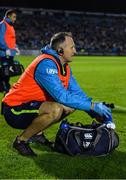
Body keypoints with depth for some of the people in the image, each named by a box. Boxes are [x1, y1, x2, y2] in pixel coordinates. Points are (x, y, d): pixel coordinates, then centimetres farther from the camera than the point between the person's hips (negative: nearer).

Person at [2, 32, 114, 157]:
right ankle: (21, 140, -12)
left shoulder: (65, 67, 7)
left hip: (33, 105, 9)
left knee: (71, 106, 3)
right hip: (15, 109, -9)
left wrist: (97, 112, -3)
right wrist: (93, 105, -24)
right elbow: (62, 96, -28)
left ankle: (37, 133, 11)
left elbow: (77, 92, 9)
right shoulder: (46, 64, -23)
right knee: (55, 110, -32)